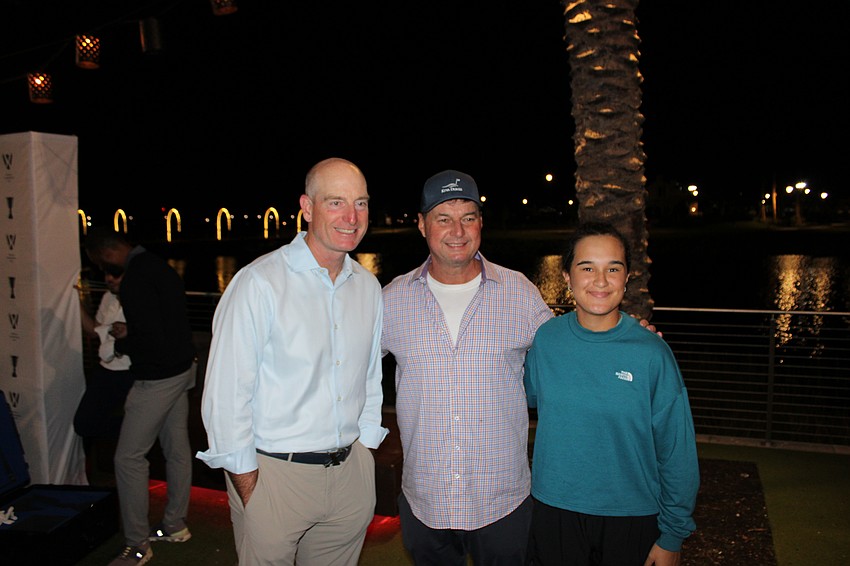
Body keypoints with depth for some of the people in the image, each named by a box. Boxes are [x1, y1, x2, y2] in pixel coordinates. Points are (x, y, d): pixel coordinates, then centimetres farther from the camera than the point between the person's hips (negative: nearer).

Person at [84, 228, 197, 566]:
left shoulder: (136, 280, -21)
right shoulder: (157, 266, 9)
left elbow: (151, 339, -25)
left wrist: (123, 342, -6)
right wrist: (129, 331, 10)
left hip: (158, 378, -10)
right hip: (181, 369, 10)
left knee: (129, 457, 0)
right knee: (177, 449, 17)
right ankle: (175, 525, 31)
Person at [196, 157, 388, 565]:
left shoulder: (368, 286, 4)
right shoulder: (259, 283, -15)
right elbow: (226, 394, -14)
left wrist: (365, 448, 11)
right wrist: (246, 483, -11)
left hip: (351, 472, 5)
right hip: (274, 474, -5)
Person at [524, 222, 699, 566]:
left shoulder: (652, 353, -14)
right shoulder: (545, 339, -8)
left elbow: (677, 453, -8)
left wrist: (673, 536, -4)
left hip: (633, 516, -2)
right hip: (554, 511, 2)